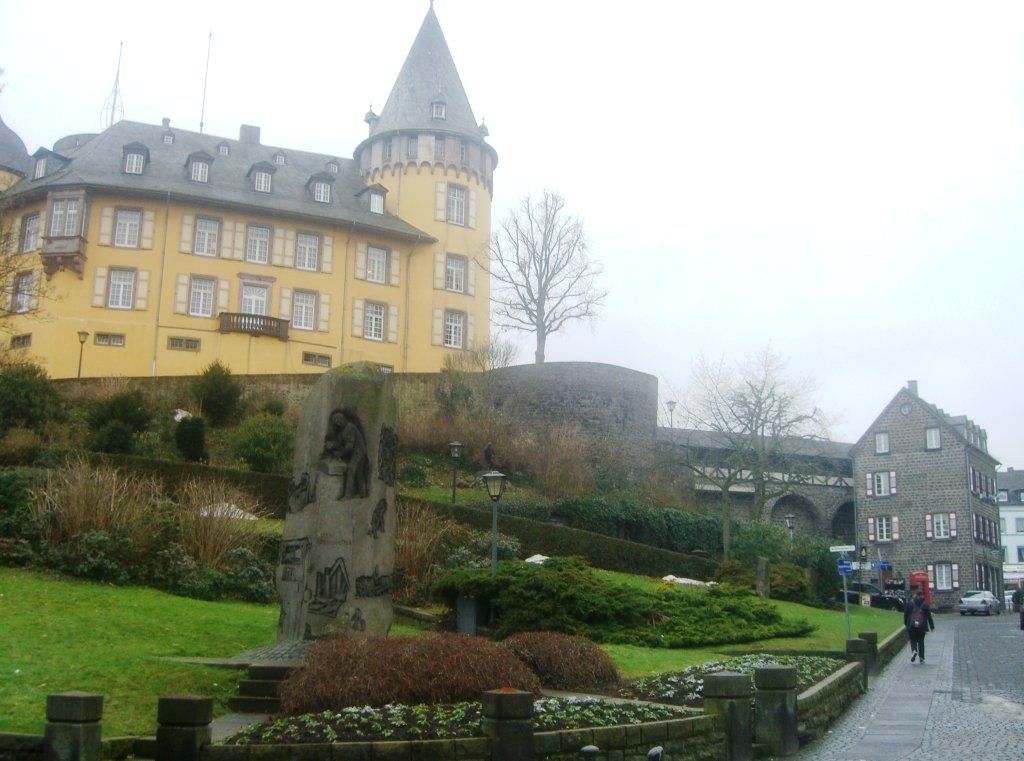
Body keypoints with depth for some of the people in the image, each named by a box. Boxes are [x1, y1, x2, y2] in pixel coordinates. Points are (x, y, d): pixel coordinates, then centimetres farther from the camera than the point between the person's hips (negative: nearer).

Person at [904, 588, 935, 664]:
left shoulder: (910, 603, 2)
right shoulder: (925, 604, 3)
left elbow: (905, 614, 4)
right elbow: (929, 616, 3)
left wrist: (905, 623, 16)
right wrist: (932, 627, 8)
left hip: (911, 626, -1)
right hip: (922, 626, 1)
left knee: (913, 640, 8)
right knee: (921, 641, 11)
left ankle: (914, 651, -21)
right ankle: (921, 657, 8)